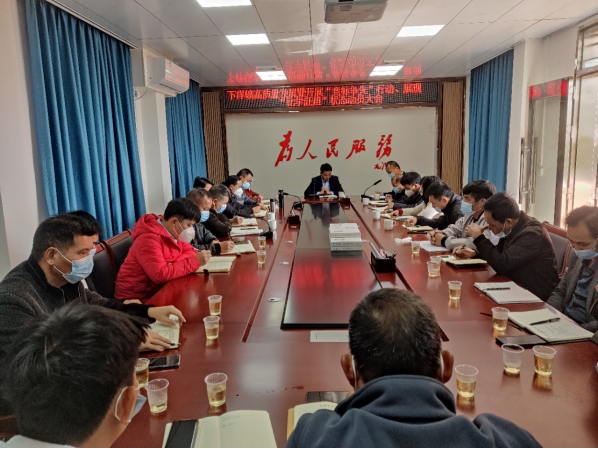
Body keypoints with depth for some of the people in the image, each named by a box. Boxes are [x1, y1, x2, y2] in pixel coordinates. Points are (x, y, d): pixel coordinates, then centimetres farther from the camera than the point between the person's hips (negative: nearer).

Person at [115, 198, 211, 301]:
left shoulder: (173, 233, 2)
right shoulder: (149, 239, -24)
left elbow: (190, 251, 4)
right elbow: (160, 274, -31)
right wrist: (195, 261, -28)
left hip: (159, 290, 8)